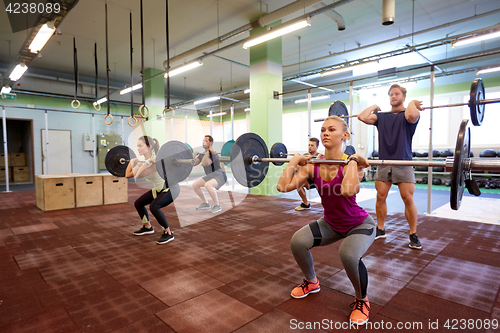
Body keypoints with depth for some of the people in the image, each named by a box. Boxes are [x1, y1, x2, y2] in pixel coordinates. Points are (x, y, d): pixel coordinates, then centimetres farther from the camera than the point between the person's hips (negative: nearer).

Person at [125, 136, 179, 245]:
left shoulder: (156, 160, -27)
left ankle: (168, 233, -12)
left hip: (171, 188, -9)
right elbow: (128, 175, 5)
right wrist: (132, 161, 6)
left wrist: (148, 162, -43)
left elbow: (139, 175, -39)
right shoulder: (144, 161, -2)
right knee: (138, 203, 14)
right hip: (158, 189, 9)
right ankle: (147, 227, 34)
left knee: (154, 206, -29)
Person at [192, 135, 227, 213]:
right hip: (210, 176, 9)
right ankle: (205, 203, 17)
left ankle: (217, 205, -20)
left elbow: (204, 164, -37)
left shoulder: (213, 154, -22)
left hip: (220, 176, -9)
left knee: (207, 185, -37)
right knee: (195, 185, 6)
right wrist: (194, 154, 1)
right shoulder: (202, 155, 5)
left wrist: (208, 152, -34)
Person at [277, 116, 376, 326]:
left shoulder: (352, 164, -27)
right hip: (330, 223, 5)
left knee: (348, 254, -34)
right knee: (298, 241, -16)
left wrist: (353, 161, -39)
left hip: (360, 224, -4)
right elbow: (283, 186, -24)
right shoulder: (313, 165, -14)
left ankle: (362, 300, 0)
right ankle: (311, 282, 16)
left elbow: (348, 191, -51)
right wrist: (294, 161, -18)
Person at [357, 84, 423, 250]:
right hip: (384, 163, 4)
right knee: (380, 197, 6)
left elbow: (412, 115, -24)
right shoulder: (381, 116, 12)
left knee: (408, 199, -3)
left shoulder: (407, 114, 2)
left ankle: (413, 235, 11)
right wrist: (374, 107, 10)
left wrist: (412, 103, -6)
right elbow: (362, 117, -5)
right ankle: (380, 230, 20)